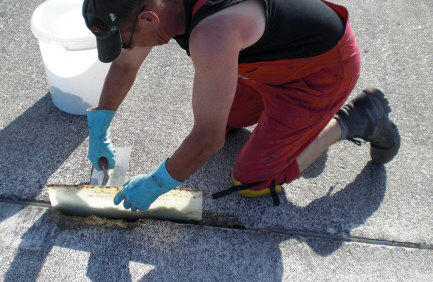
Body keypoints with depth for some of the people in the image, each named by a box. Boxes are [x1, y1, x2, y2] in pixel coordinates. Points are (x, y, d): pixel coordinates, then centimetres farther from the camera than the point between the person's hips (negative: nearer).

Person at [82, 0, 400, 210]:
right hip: (282, 51, 8)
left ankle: (354, 119, 3)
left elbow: (209, 139, -33)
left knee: (249, 183, -6)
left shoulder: (212, 32, -39)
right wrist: (98, 130, 4)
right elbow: (125, 64, 5)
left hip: (325, 66, -8)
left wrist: (155, 185, -18)